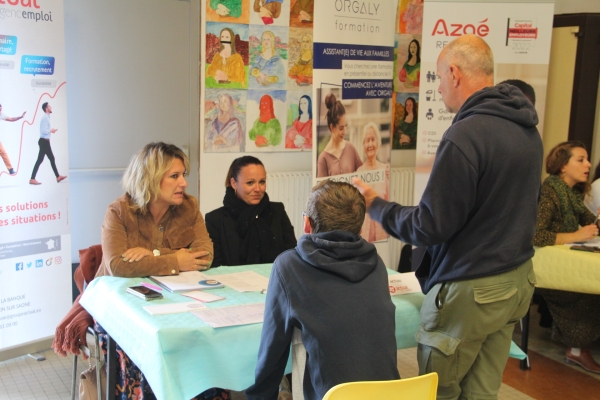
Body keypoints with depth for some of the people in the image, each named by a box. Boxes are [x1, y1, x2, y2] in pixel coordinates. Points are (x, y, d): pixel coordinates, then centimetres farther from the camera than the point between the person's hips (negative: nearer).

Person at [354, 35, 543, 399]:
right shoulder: (528, 129, 5)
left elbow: (429, 228, -19)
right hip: (517, 280, 8)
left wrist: (374, 205, -5)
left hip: (470, 290, -8)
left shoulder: (465, 136, -22)